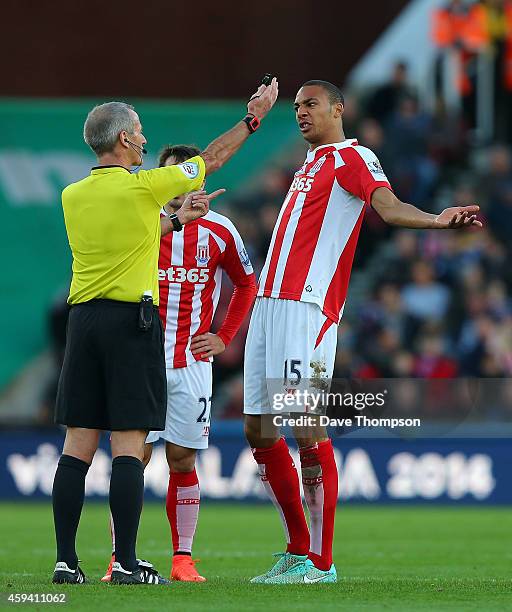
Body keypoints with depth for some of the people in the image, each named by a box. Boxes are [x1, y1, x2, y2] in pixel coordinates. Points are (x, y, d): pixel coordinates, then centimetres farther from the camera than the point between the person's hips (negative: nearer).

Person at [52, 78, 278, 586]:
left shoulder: (72, 196, 8)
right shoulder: (143, 186, -8)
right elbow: (211, 159, 6)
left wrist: (176, 218, 32)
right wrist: (254, 117, 18)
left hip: (83, 319, 5)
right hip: (132, 320, -5)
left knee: (78, 446, 4)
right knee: (128, 445, -5)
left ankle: (66, 561, 2)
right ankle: (126, 563, -8)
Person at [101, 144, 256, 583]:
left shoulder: (218, 231, 5)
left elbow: (246, 285, 19)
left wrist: (224, 338, 9)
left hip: (192, 362, 1)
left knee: (182, 460, 2)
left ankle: (183, 559, 9)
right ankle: (119, 559, -4)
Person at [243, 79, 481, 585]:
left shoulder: (351, 158, -2)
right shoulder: (310, 164, 23)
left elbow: (387, 204, -19)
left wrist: (437, 220, -37)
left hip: (306, 307, -9)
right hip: (270, 302, 9)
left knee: (308, 428, -12)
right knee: (260, 433, 9)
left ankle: (321, 562, -10)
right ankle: (298, 551, 18)